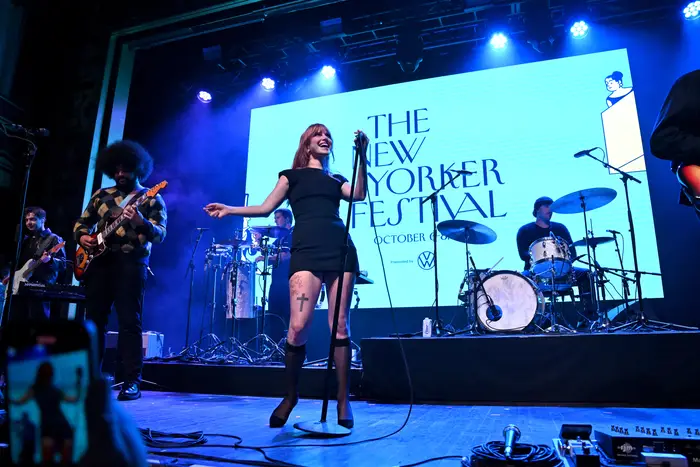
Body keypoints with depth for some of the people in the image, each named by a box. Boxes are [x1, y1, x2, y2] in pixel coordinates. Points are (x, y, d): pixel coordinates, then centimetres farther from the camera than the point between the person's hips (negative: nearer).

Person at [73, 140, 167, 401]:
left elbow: (159, 235, -9)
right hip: (99, 261, 5)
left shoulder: (151, 199, 2)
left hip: (131, 264, -5)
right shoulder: (102, 195, 17)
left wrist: (141, 222, -28)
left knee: (130, 322, -8)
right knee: (94, 319, 8)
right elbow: (81, 222, 22)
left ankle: (132, 381, -4)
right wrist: (82, 236, -1)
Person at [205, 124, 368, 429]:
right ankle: (290, 396, 9)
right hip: (306, 252, -2)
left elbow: (359, 195, 3)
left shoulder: (336, 180, 24)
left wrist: (362, 156, -3)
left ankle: (343, 401, 9)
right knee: (298, 327, -13)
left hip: (342, 251, 3)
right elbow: (266, 208, 12)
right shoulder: (292, 175, 19)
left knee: (340, 326, -1)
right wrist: (229, 210, 2)